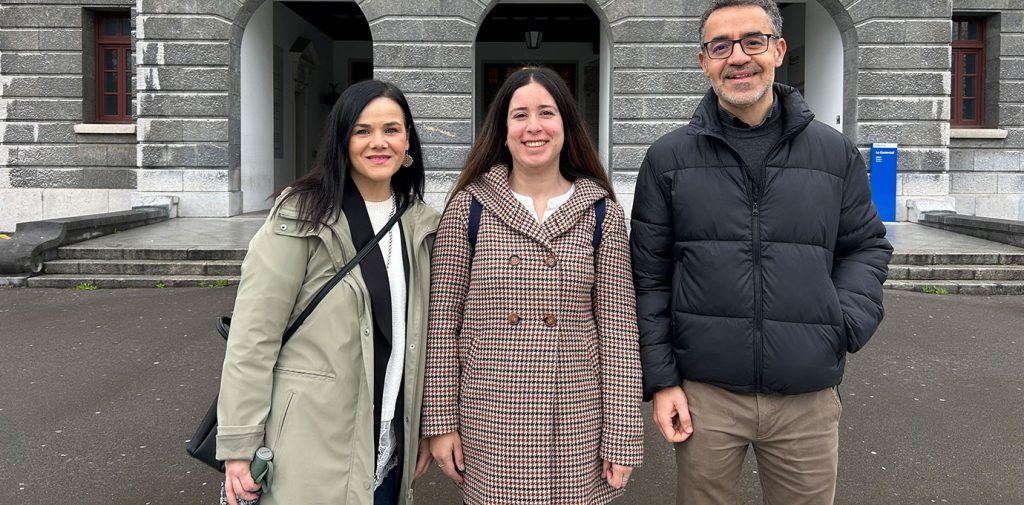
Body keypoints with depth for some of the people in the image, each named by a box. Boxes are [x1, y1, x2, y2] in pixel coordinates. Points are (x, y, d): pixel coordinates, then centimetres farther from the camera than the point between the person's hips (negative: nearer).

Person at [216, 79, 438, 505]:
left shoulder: (420, 223, 6)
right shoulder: (301, 216, -12)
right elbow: (253, 336, -13)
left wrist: (425, 425, 11)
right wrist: (239, 445, -15)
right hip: (312, 450, -5)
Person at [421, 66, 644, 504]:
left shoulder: (601, 212, 1)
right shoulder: (468, 206, -1)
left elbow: (618, 329, 0)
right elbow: (443, 321, 0)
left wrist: (622, 437, -2)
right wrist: (441, 421, -1)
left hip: (576, 424, 1)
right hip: (488, 422, 0)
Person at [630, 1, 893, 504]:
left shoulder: (835, 153, 4)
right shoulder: (669, 158, 0)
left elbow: (866, 247, 13)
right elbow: (648, 277, 1)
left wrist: (847, 325, -5)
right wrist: (660, 379, -3)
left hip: (808, 397, 2)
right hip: (703, 393, -1)